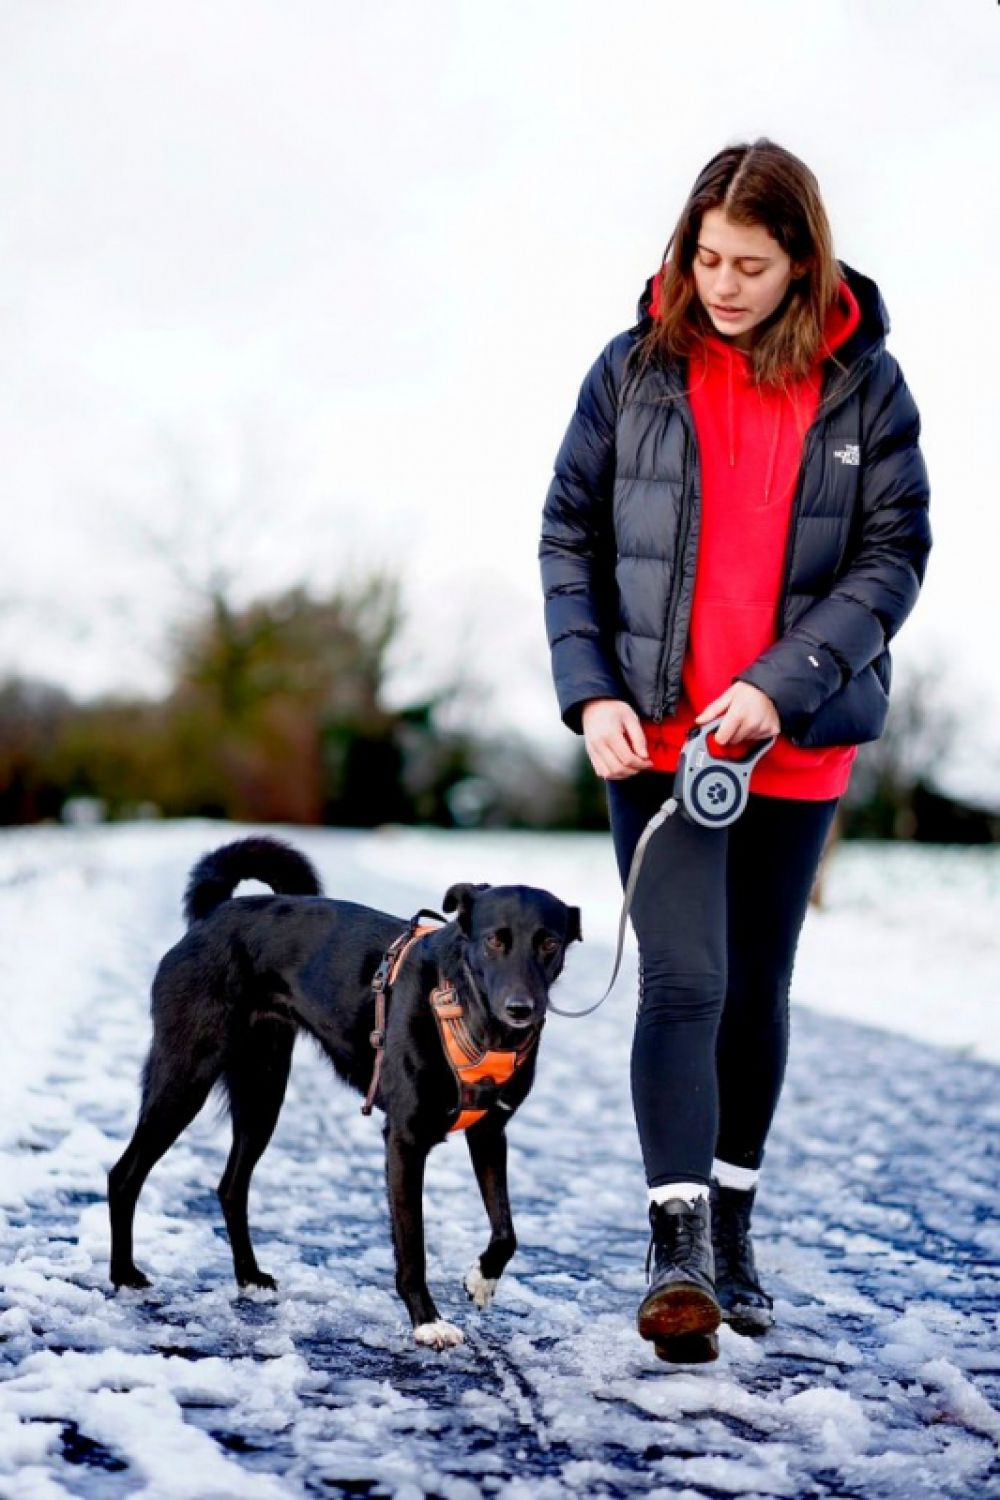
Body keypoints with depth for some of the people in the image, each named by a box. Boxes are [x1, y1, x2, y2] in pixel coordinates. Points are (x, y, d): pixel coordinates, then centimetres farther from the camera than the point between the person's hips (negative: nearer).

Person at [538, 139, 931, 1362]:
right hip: (656, 732, -1)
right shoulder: (635, 369, 0)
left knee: (757, 991, 13)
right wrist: (591, 691, -7)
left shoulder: (864, 384, -2)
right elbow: (569, 536, 4)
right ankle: (677, 1251, -9)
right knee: (684, 982, -13)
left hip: (797, 743, 1)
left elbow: (893, 557, -4)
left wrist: (782, 686, -15)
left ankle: (732, 1232, 29)